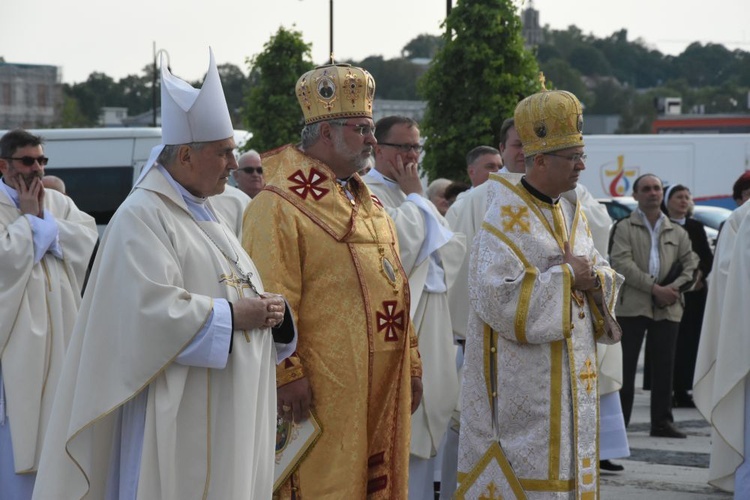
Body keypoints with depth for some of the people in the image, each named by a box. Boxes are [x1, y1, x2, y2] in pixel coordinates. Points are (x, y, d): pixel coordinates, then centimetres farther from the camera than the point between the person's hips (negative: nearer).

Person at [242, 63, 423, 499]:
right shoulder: (280, 206, -10)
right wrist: (286, 373, -21)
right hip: (321, 393, -8)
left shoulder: (371, 205, 18)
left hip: (380, 391, 8)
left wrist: (412, 365, 17)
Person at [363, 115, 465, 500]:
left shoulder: (413, 195, 20)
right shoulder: (367, 193, -9)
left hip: (427, 336, 9)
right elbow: (398, 248, -20)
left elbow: (455, 250, 19)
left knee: (421, 431, 10)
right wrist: (414, 198, -9)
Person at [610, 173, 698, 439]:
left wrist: (674, 287, -9)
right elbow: (621, 264, -8)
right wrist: (654, 288, -16)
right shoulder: (624, 228, 4)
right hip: (632, 305, -3)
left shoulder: (676, 232, 17)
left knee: (664, 367, 4)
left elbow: (691, 262, 11)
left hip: (667, 307, 3)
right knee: (625, 366, -2)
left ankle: (662, 421, 10)